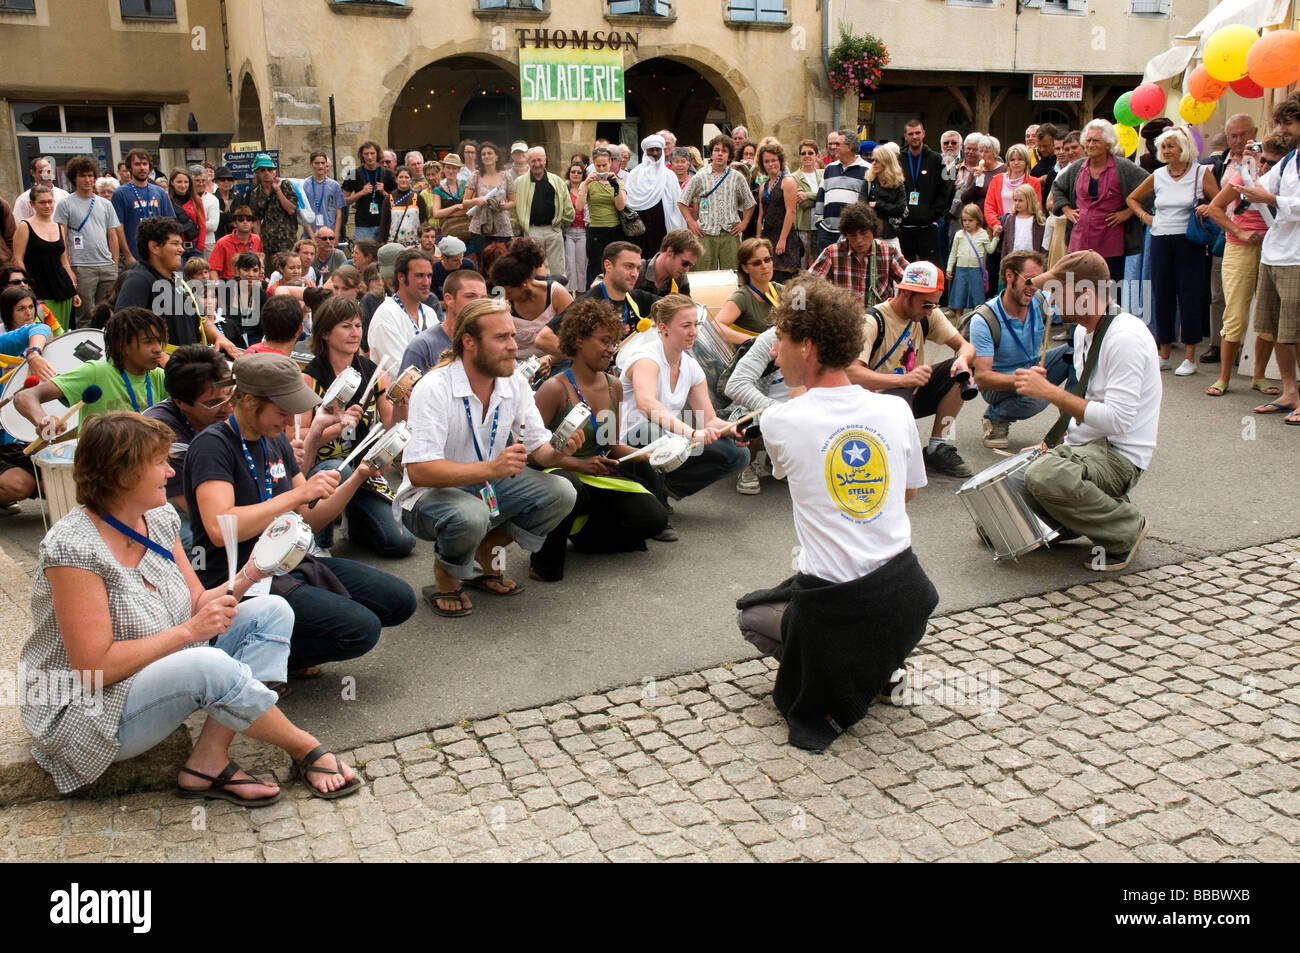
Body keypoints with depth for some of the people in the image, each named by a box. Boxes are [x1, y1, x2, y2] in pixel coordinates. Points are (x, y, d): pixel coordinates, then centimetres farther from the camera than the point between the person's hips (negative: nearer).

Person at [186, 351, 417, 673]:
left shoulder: (276, 442, 12)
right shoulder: (213, 445, -13)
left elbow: (312, 519, 14)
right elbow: (220, 529, -29)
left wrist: (358, 477, 0)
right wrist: (299, 494, -26)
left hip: (291, 564, 9)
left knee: (400, 600, 1)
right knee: (361, 629, -23)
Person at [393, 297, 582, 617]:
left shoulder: (515, 384, -4)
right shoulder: (433, 389, -23)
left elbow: (539, 449, 0)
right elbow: (419, 470, -32)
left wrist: (559, 450, -26)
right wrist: (491, 468, -42)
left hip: (486, 486, 6)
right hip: (430, 494, -6)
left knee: (561, 493, -14)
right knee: (470, 515, -39)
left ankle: (486, 549, 7)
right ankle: (446, 573, -4)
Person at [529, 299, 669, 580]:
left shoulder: (613, 386, 8)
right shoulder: (556, 388, -13)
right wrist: (578, 464, -20)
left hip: (600, 477, 7)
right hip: (560, 472, -6)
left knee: (654, 518, -13)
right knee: (568, 488, -43)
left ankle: (584, 534, 14)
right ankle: (545, 559, -13)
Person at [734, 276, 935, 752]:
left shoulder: (779, 420, -13)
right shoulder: (895, 409, -2)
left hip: (837, 610, -4)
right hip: (908, 595, 5)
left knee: (751, 614, 27)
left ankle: (831, 691, 7)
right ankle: (875, 667, 18)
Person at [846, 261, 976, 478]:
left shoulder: (927, 316, 1)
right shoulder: (873, 321, -19)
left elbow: (965, 345, 4)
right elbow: (851, 374, -31)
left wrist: (963, 359, -22)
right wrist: (903, 379, -40)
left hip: (912, 393, 7)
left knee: (958, 371, -12)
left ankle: (938, 449, -5)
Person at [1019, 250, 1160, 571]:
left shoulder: (1124, 337, -19)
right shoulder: (1084, 331, 11)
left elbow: (1116, 420, -27)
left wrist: (1049, 391, -23)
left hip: (1119, 455, -9)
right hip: (1083, 445, 9)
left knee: (1044, 476, -37)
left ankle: (1127, 528, -12)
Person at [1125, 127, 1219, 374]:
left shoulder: (1202, 172, 0)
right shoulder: (1157, 176, 10)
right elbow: (1132, 198, 24)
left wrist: (1207, 209, -16)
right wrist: (1145, 216, 10)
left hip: (1189, 242, -4)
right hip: (1160, 240, 4)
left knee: (1189, 296, -3)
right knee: (1162, 296, 6)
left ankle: (1190, 357, 3)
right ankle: (1164, 354, 16)